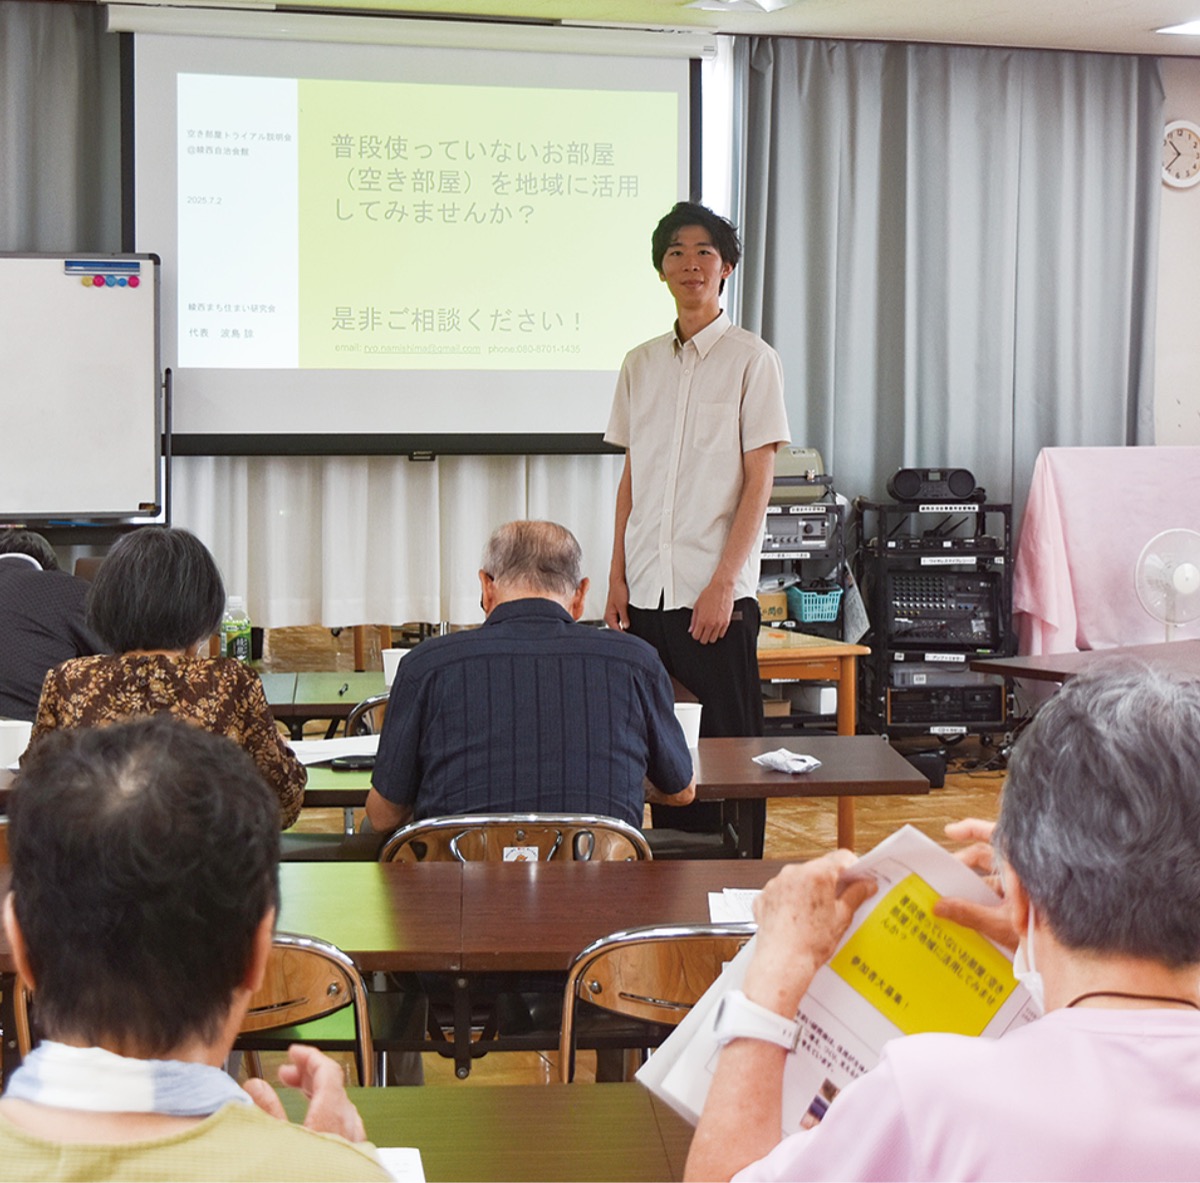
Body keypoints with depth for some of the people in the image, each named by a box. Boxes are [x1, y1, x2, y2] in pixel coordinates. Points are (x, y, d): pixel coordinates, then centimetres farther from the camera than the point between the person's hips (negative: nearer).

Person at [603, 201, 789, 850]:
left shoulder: (752, 359, -1)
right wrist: (617, 577, 8)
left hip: (718, 590, -4)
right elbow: (631, 475, 15)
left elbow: (759, 480, -6)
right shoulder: (641, 363, 13)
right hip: (647, 589, 4)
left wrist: (724, 582, -12)